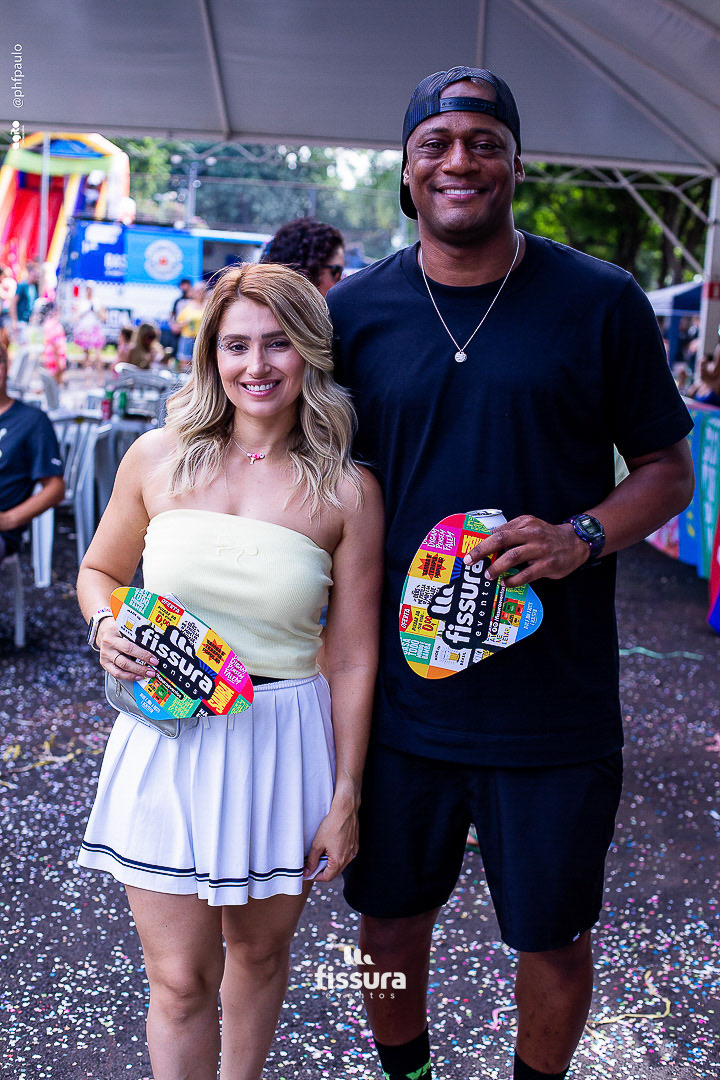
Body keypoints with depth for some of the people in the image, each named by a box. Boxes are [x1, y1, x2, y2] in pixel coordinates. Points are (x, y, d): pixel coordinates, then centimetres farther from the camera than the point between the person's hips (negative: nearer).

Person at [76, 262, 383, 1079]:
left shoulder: (346, 492, -6)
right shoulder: (158, 459, -2)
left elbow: (353, 657, -3)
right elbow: (99, 571, 14)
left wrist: (346, 796, -2)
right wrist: (108, 627, -9)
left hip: (285, 745, 0)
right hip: (169, 738, 0)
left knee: (258, 948, 20)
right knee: (181, 980, 5)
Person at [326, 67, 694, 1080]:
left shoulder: (601, 302, -3)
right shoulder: (354, 310, 2)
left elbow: (667, 470, 3)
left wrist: (581, 537, -17)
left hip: (554, 709, -1)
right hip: (397, 695, 2)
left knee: (554, 939, 14)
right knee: (389, 924, 17)